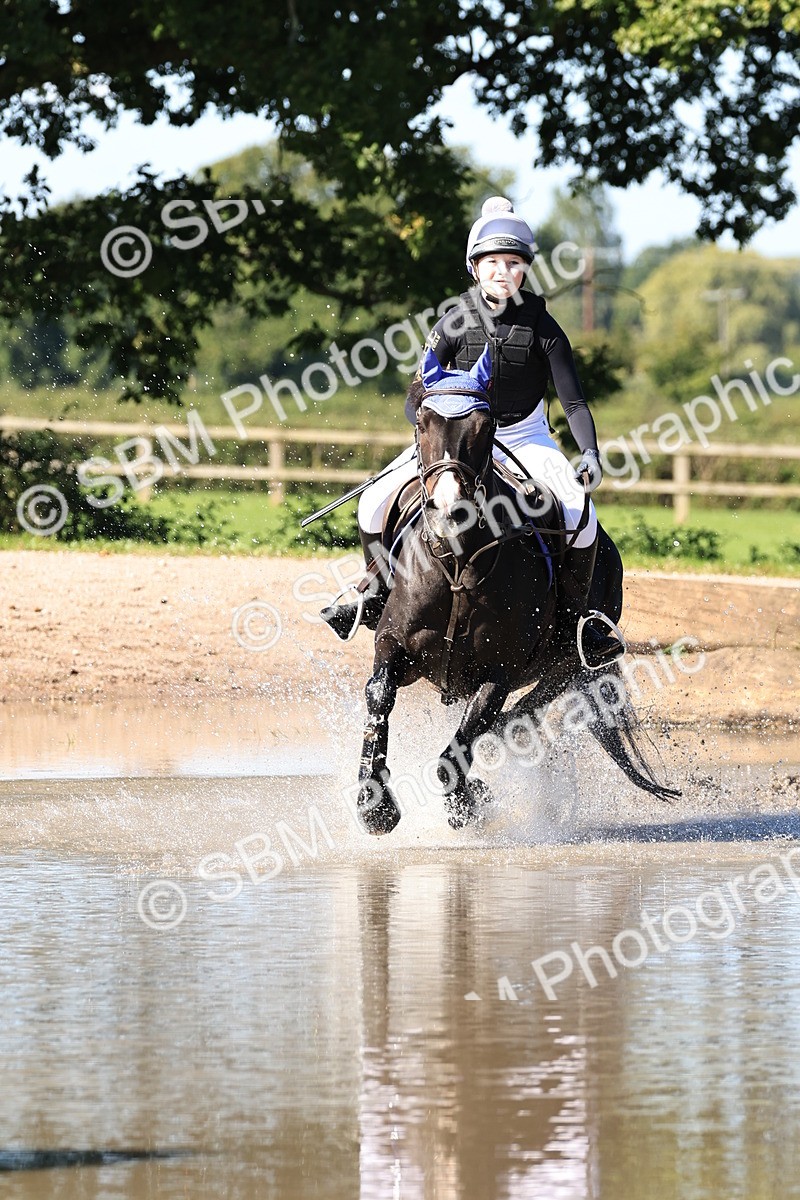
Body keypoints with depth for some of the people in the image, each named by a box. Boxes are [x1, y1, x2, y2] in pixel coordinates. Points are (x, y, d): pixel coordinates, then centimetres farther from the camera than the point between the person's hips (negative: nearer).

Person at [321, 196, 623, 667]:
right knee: (374, 505, -13)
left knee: (580, 515, -28)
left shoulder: (541, 326, -14)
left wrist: (590, 454, -31)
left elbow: (574, 401, -14)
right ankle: (380, 599, 12)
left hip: (525, 438, -1)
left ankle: (576, 616, -9)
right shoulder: (455, 323, -13)